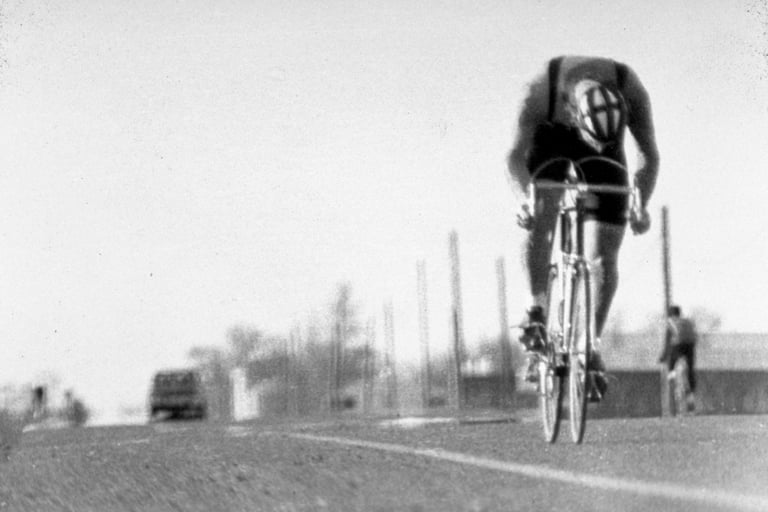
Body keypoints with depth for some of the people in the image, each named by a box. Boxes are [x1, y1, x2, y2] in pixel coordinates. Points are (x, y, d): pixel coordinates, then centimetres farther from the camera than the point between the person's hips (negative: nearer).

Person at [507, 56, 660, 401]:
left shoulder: (631, 91, -34)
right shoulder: (540, 91, -38)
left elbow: (649, 155, -22)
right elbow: (515, 155, -29)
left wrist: (641, 204, -37)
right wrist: (523, 200, -47)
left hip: (604, 164, 1)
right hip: (550, 142, -1)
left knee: (602, 254, -8)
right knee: (540, 217, -29)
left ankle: (592, 348, 2)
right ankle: (536, 312, -17)